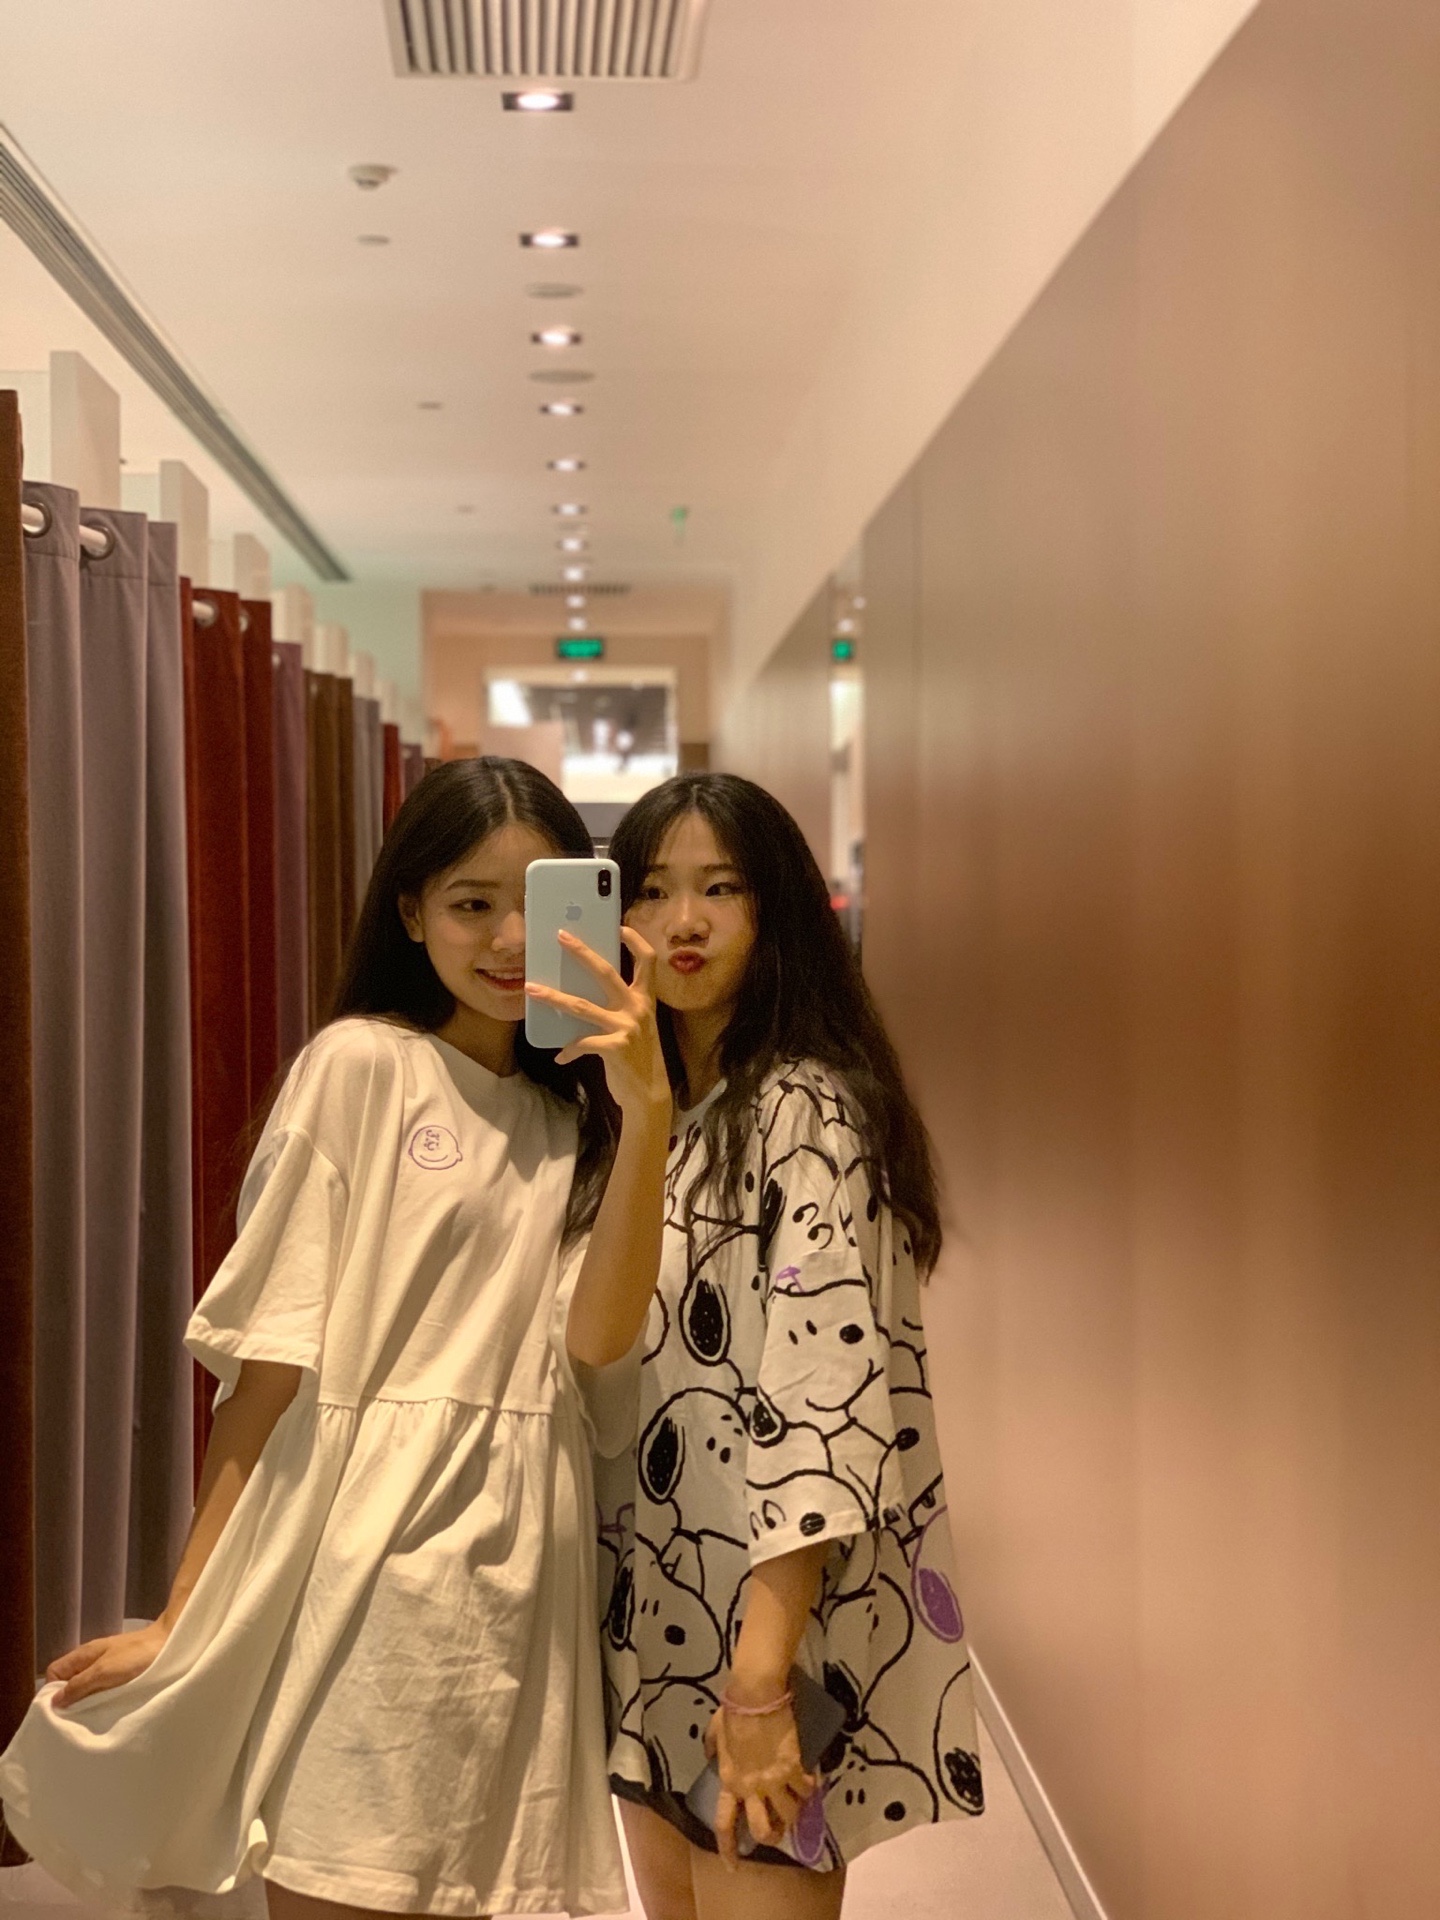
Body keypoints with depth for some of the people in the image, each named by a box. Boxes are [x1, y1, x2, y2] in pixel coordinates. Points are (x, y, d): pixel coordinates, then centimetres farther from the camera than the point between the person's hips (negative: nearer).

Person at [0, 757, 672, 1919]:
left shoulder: (573, 1120, 12)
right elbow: (271, 1354, -5)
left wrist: (645, 1110, -15)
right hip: (370, 1554, -4)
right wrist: (185, 1614, -6)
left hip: (522, 1568, 5)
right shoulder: (362, 1065, -2)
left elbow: (600, 1336, -5)